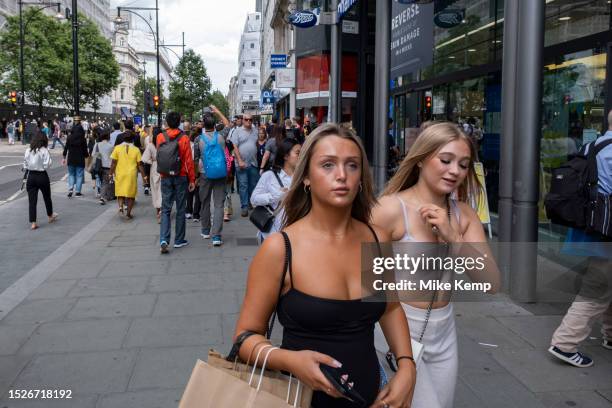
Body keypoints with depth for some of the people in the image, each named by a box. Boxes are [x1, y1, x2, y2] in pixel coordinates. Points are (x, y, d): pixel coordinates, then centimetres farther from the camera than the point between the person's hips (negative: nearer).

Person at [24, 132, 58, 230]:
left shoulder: (28, 150, 0)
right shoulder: (44, 150, -12)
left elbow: (25, 164, 3)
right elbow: (47, 164, -16)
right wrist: (42, 166, 3)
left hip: (31, 176, 3)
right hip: (42, 176, -3)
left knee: (32, 200, 3)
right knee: (47, 197, 18)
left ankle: (33, 223, -1)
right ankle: (50, 216, 37)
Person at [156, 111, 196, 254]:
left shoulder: (160, 137, -3)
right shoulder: (184, 138, -10)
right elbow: (188, 161, -7)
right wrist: (192, 179, -1)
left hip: (165, 177, 2)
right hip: (181, 177, -2)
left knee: (166, 209, 6)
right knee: (180, 209, 9)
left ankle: (164, 240, -10)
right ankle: (179, 240, 15)